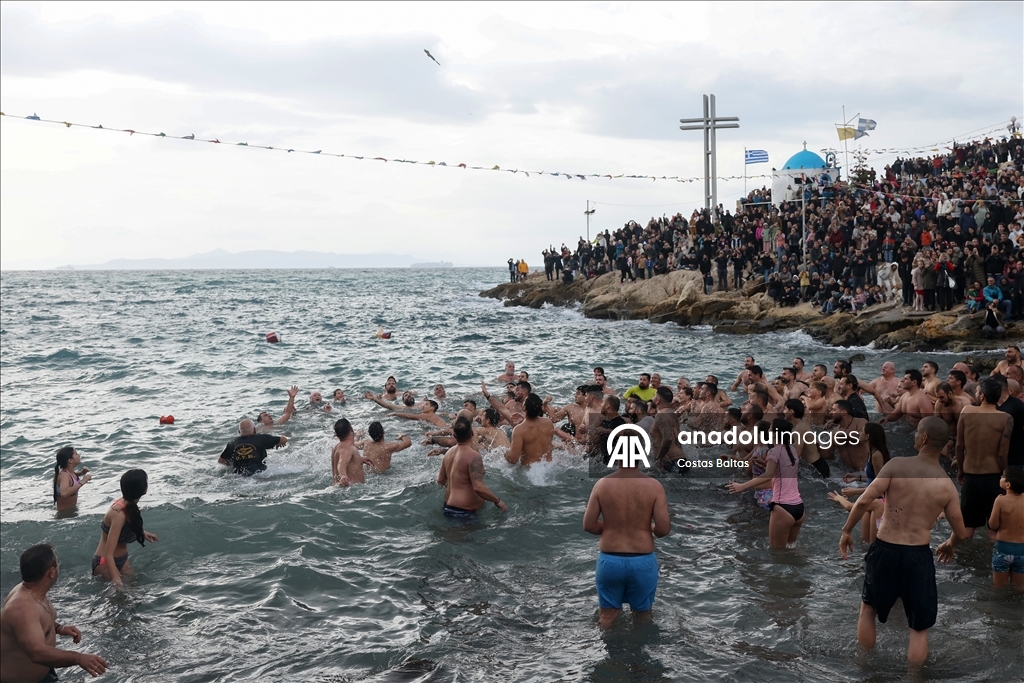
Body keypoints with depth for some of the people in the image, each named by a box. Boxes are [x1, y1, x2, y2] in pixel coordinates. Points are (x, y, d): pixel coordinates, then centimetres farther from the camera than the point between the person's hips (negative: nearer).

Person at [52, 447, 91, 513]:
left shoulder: (69, 471, 1)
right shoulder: (64, 475, -24)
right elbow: (64, 493, -45)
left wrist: (81, 473, 10)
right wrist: (82, 482, -39)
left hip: (72, 510, 9)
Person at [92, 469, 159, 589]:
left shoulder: (127, 504, -8)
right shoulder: (119, 514, -33)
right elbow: (108, 555, -37)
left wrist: (141, 532, 26)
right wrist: (117, 581, -46)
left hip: (121, 560, 9)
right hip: (105, 563, -8)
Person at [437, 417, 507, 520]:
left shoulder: (449, 452, 5)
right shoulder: (473, 456, -21)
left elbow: (441, 481, 15)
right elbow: (479, 488, -28)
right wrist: (498, 501, -15)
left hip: (448, 507, 9)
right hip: (464, 512, -9)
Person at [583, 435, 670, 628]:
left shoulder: (602, 484, -7)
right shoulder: (654, 486, -11)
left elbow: (589, 525, -5)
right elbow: (664, 529, -14)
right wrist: (650, 529, 8)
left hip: (609, 561, 1)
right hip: (643, 562, -1)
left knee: (607, 616, 15)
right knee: (642, 615, 18)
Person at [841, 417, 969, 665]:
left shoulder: (896, 465, -8)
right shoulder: (947, 486, -2)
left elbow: (864, 501, -15)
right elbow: (961, 533, 5)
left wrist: (847, 531, 0)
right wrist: (950, 545, 29)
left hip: (885, 551, 0)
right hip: (918, 556, 0)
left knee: (868, 609, 24)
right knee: (919, 628, 14)